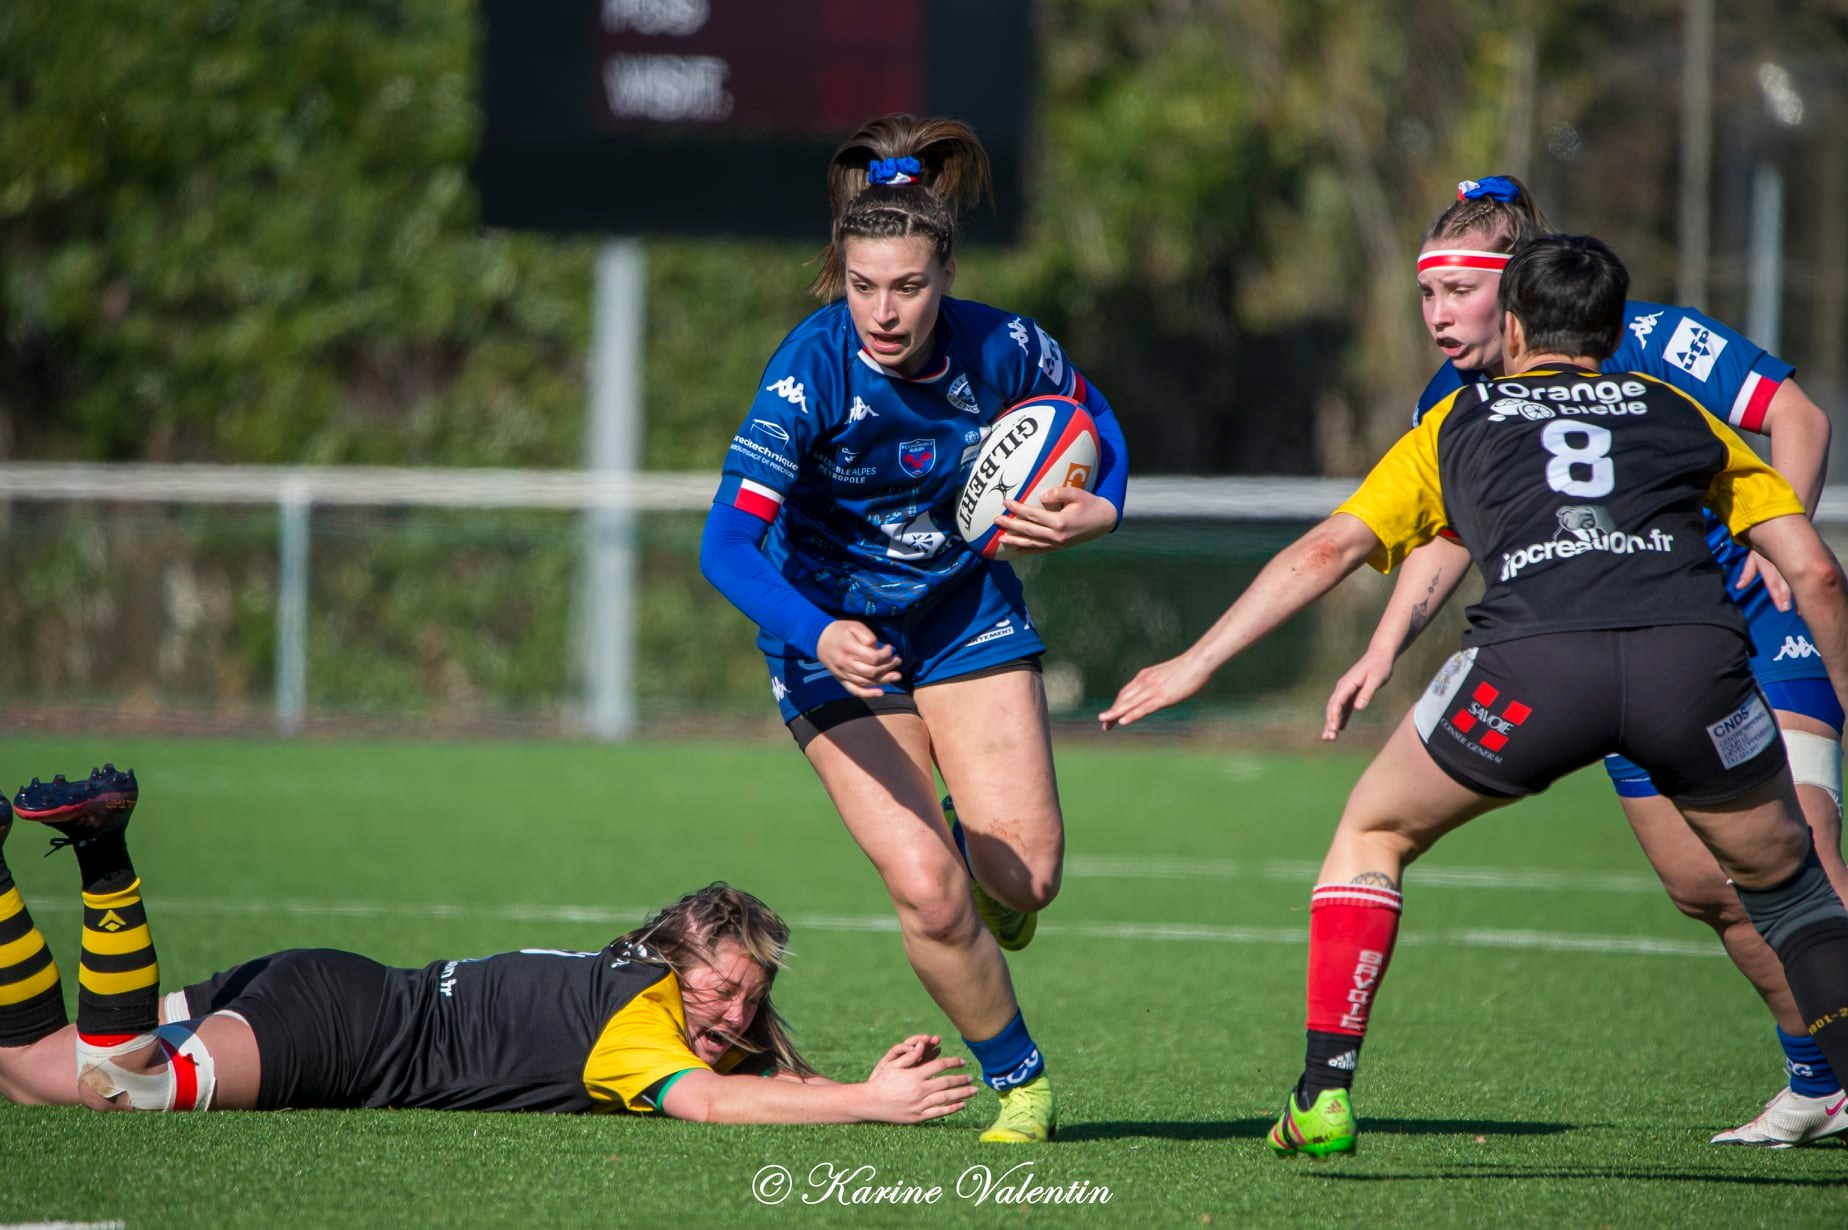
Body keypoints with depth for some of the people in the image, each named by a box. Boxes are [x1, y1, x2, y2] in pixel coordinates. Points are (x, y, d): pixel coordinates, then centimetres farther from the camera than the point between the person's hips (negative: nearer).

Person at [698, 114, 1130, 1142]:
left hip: (967, 610, 3)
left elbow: (1090, 413, 6)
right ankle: (1022, 1083, 10)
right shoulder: (812, 372, -28)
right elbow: (728, 546, -34)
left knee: (1025, 873, -8)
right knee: (928, 893, -14)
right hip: (838, 637, -3)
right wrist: (823, 638, -50)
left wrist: (1093, 513, -13)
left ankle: (967, 853, 31)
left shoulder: (1001, 349, -18)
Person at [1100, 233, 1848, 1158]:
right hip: (1691, 655, 1)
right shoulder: (1677, 413, 31)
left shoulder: (1461, 420, 29)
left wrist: (1197, 662, 27)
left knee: (1372, 833, 23)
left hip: (1530, 661, -1)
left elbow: (1328, 550, 22)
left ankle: (1325, 1093, 15)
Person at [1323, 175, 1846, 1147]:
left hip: (1754, 624, -5)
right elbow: (1444, 537, 11)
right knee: (1704, 887, -1)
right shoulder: (1451, 410, -3)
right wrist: (1385, 650, -3)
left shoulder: (1644, 343, -17)